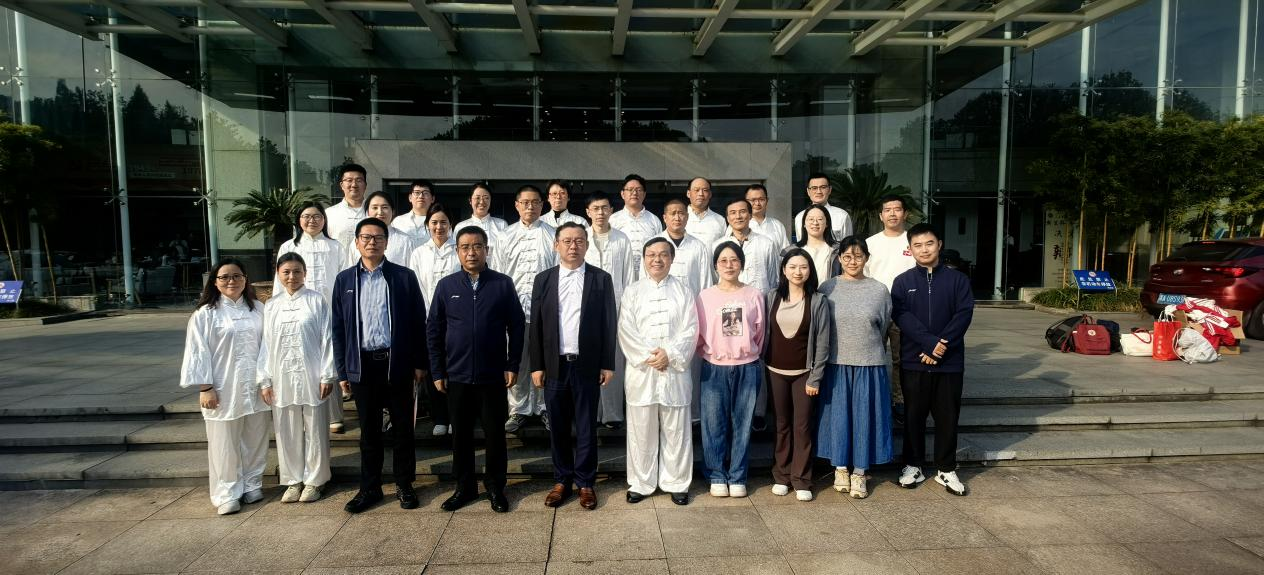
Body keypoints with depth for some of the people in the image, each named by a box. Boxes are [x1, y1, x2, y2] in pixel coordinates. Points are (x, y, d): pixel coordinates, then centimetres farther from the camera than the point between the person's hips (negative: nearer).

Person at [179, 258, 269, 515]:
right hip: (223, 390, -3)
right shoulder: (205, 314, -4)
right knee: (225, 444, 4)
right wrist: (205, 388, -9)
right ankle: (227, 495, 14)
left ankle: (252, 485, 26)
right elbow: (199, 352, -5)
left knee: (255, 440, 11)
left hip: (255, 388, 3)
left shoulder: (258, 309, 6)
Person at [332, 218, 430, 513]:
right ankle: (370, 488, 23)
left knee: (403, 428, 7)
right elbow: (338, 328, 7)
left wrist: (420, 363, -2)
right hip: (362, 365, 2)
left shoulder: (404, 276, 0)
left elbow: (418, 321, 1)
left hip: (397, 363, -1)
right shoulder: (345, 279, 6)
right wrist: (342, 371, 4)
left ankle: (404, 485, 21)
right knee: (369, 431, 10)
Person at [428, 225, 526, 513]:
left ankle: (495, 487, 24)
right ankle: (464, 487, 26)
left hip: (493, 376, -1)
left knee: (495, 433, 8)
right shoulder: (446, 285, 1)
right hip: (457, 376, 1)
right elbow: (433, 330, 4)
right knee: (461, 434, 11)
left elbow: (516, 326, 0)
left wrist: (512, 366, -4)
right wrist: (438, 372, 2)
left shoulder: (503, 284, -3)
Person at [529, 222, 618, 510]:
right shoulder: (543, 279, 5)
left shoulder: (601, 279, 2)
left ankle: (585, 482, 18)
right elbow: (535, 325, 5)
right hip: (554, 365, 1)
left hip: (588, 365, -1)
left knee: (587, 427, 6)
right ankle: (561, 480, 23)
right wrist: (537, 366, 0)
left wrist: (607, 364, -3)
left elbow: (609, 324, 1)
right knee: (558, 427, 10)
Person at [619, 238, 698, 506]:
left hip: (675, 370, 0)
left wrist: (669, 355, -14)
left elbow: (690, 331, -1)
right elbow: (626, 332, -2)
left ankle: (677, 483, 18)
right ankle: (640, 483, 19)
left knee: (676, 431, 5)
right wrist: (648, 356, -12)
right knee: (641, 431, 6)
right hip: (641, 371, 0)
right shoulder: (632, 292, 6)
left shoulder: (683, 291, 7)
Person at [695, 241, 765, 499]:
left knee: (742, 424, 7)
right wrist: (710, 357, 5)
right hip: (714, 369, 0)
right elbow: (699, 335, 4)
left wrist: (750, 356, 10)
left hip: (747, 368, 1)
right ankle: (717, 476, 19)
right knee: (714, 425, 4)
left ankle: (737, 477, 20)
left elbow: (759, 333, 8)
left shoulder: (754, 295, 0)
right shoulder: (705, 296, -1)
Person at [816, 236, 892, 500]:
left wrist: (873, 352, 12)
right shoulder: (828, 288, 0)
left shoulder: (879, 290, 2)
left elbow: (884, 329, 10)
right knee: (838, 416, 6)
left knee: (865, 417, 6)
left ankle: (859, 473, 19)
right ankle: (840, 468, 22)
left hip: (869, 365, 0)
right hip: (836, 365, 0)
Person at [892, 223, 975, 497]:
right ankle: (913, 465, 22)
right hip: (913, 361, 0)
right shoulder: (902, 282, 3)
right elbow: (901, 316, -9)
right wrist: (929, 342, -21)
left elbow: (964, 314, -5)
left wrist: (942, 345, -16)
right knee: (914, 415, 9)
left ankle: (946, 469, 20)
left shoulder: (958, 279, 4)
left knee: (947, 416, 7)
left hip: (950, 361, 0)